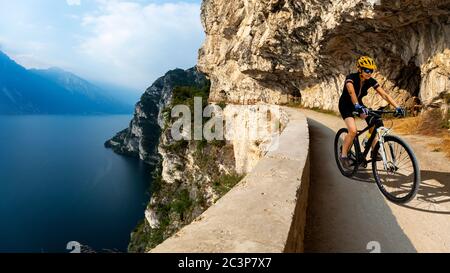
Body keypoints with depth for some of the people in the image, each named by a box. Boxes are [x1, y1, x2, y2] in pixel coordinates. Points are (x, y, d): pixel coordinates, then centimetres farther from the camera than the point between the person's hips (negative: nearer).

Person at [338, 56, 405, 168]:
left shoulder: (371, 81, -12)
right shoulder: (351, 78, -27)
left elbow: (384, 94, -17)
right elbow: (351, 92, -47)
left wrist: (397, 107, -29)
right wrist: (358, 107, -63)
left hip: (359, 104, 6)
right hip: (346, 105, -5)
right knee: (353, 130, -24)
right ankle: (344, 155, -7)